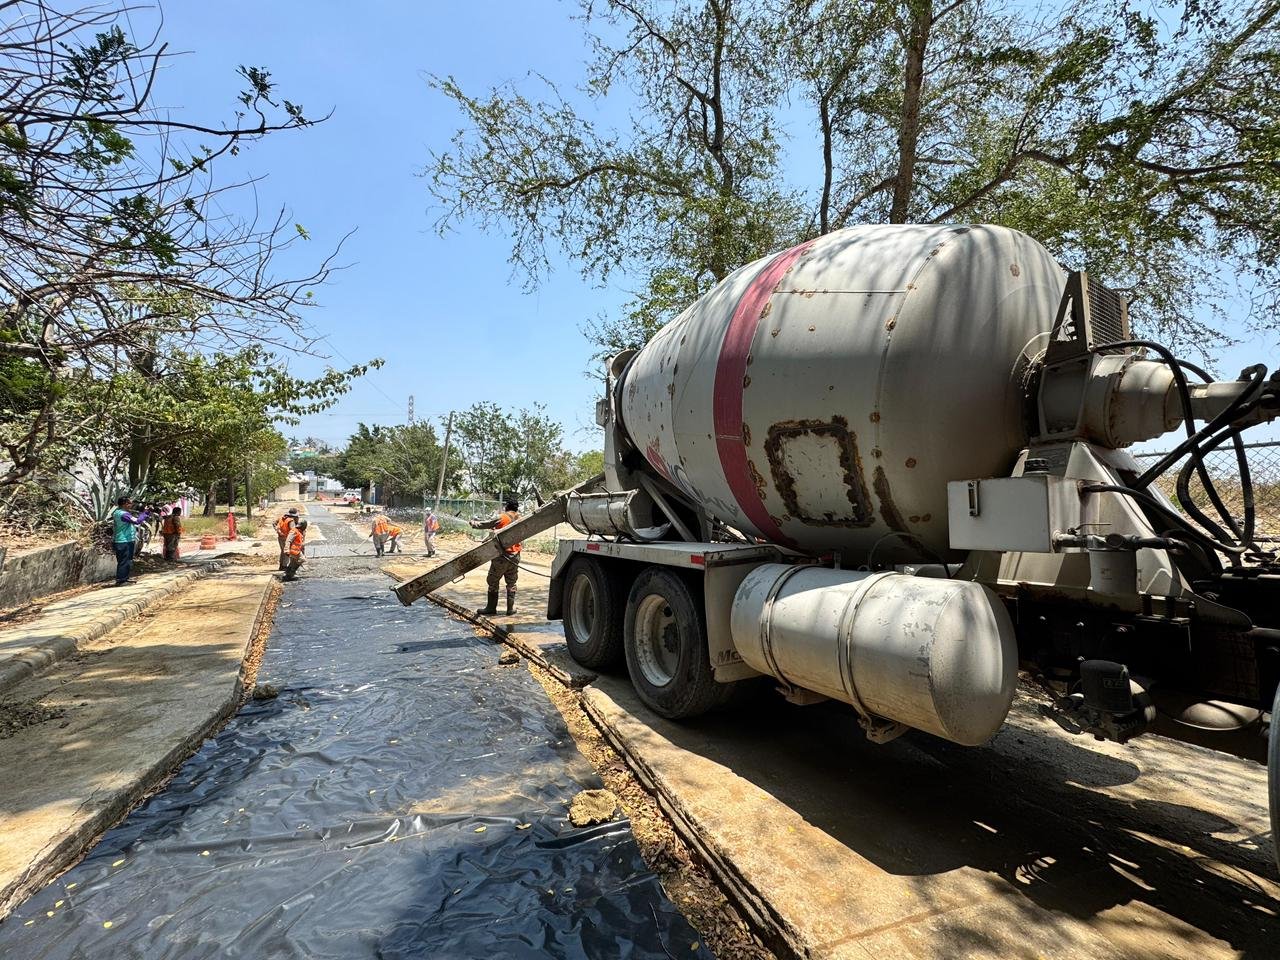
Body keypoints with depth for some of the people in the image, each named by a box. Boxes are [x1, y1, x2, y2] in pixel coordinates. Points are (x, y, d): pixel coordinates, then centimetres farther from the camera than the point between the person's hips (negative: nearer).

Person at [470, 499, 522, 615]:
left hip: (502, 554, -4)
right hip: (515, 555, 4)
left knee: (493, 581, 8)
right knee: (511, 582, 12)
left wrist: (473, 523, 17)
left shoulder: (501, 518, -8)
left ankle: (491, 607, 13)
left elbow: (484, 524, -3)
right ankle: (511, 608, 12)